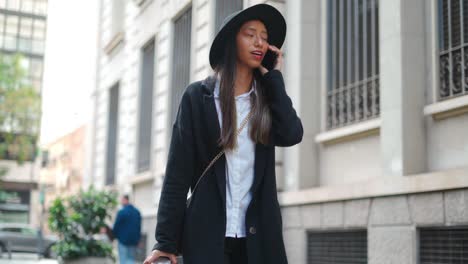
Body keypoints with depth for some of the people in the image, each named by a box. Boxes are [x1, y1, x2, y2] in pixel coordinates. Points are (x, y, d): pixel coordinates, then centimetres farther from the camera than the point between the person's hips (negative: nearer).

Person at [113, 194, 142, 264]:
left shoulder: (122, 212, -13)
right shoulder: (137, 212, 7)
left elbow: (116, 226, -7)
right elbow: (139, 227, 12)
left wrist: (114, 235, 12)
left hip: (123, 239, -5)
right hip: (134, 240, 5)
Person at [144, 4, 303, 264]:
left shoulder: (268, 97, 11)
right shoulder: (199, 96, 2)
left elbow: (292, 134, -10)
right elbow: (178, 172, -2)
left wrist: (273, 77, 1)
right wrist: (166, 240, -7)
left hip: (259, 234, 3)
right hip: (207, 233, -2)